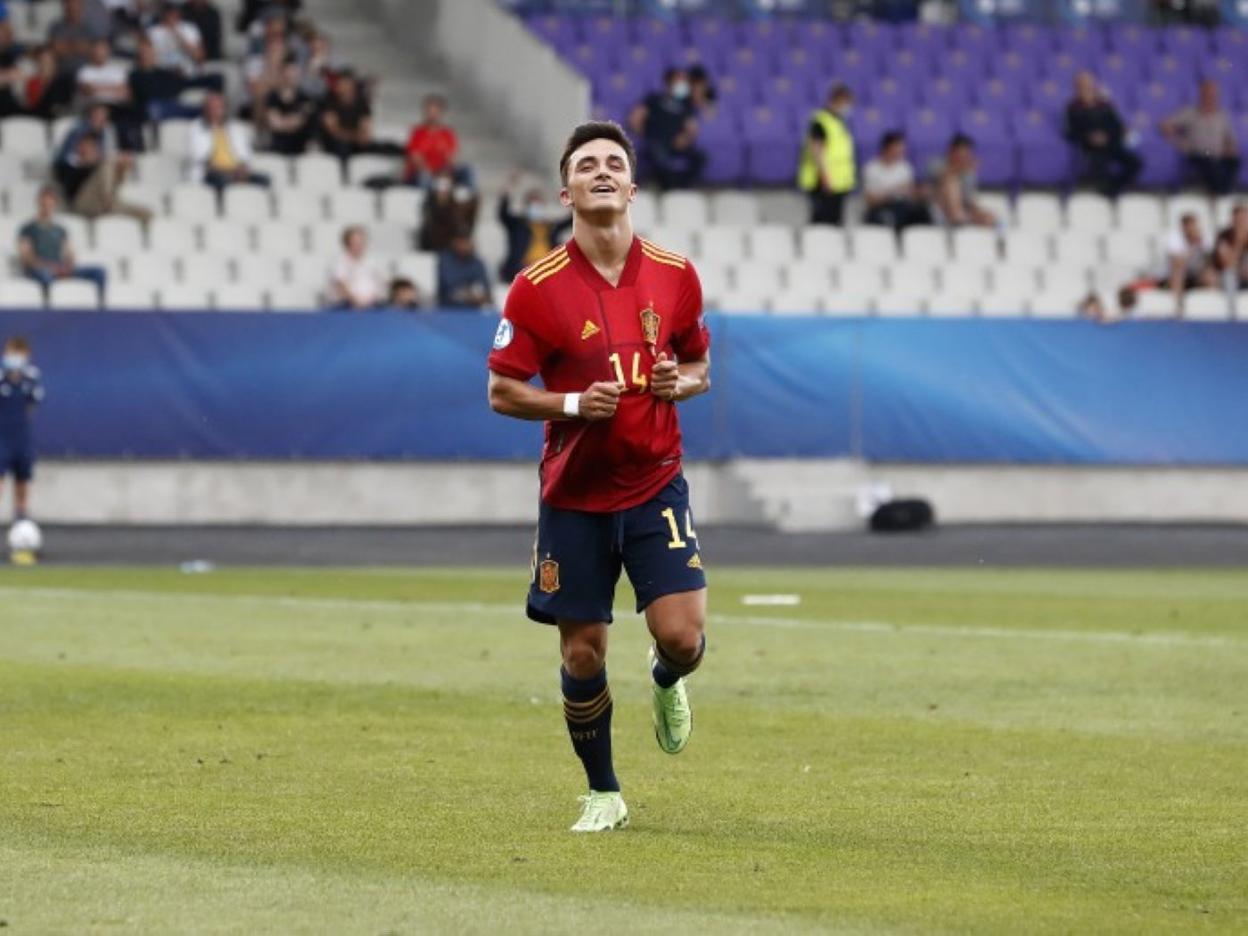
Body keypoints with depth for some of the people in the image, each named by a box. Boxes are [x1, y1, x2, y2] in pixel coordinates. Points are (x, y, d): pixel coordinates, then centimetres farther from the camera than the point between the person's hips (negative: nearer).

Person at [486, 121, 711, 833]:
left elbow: (700, 367, 14)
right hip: (574, 494, -1)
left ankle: (668, 681, 25)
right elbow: (501, 391, -3)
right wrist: (574, 405, -19)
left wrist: (681, 383, -9)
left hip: (655, 484, 1)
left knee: (682, 635, -13)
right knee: (583, 655, 2)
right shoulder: (538, 287, -8)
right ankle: (603, 794, 22)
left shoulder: (675, 276, 0)